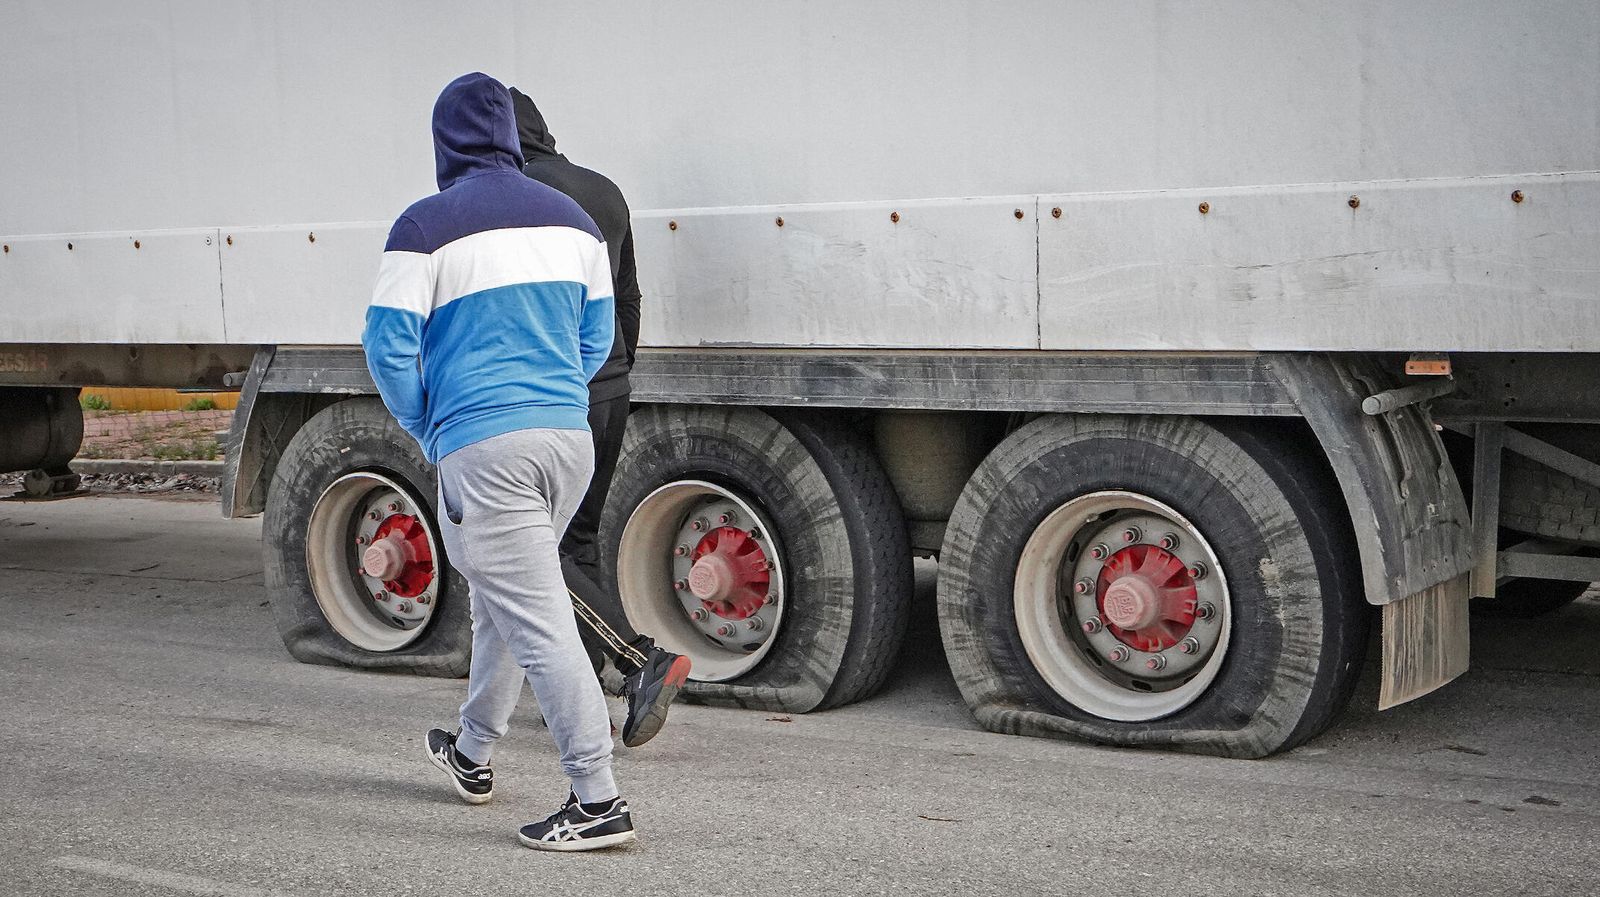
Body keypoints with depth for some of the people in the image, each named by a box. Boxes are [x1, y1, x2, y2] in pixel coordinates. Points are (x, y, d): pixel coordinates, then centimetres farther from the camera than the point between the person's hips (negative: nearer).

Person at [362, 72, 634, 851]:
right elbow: (598, 335, 16)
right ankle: (472, 756, 40)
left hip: (483, 447, -6)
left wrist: (427, 431, 8)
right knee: (500, 600, 23)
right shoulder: (572, 217, 9)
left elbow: (389, 346, -7)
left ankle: (598, 802, -3)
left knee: (538, 622, -4)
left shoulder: (426, 226, -7)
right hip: (570, 436, 6)